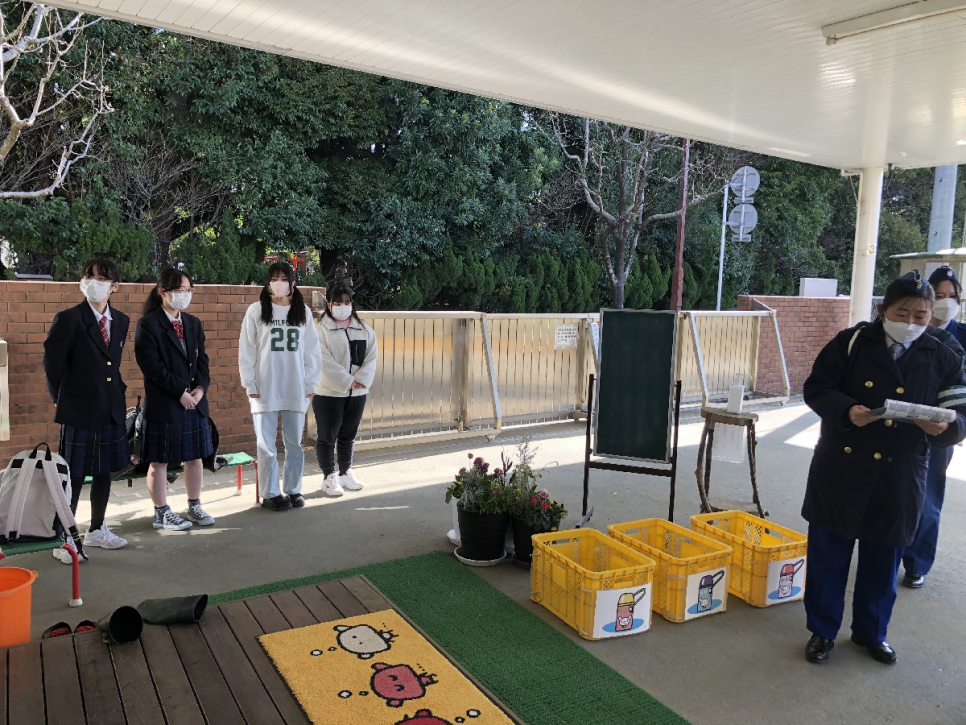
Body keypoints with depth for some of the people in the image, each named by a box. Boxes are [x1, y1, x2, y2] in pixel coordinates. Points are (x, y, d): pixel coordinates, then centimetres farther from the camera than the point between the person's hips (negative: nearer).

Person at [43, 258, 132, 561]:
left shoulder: (121, 321, 8)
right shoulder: (68, 319, -9)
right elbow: (52, 364, -4)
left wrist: (118, 391, 11)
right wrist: (62, 399, 1)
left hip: (112, 411, 5)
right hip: (79, 411, -5)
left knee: (104, 472, 14)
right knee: (73, 476, 0)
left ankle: (96, 530, 29)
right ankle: (65, 540, 11)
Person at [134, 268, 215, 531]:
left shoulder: (193, 323, 12)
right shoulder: (148, 324, -7)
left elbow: (202, 359, 11)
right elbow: (152, 365, -13)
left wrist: (200, 387, -5)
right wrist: (180, 393, -15)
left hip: (195, 401, 6)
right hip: (163, 404, -6)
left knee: (195, 456, 11)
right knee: (159, 461, 3)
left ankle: (195, 507, 23)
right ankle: (162, 513, 15)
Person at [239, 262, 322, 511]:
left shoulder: (304, 312, 6)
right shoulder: (256, 311, 0)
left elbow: (312, 351, 7)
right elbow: (246, 350, 0)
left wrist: (311, 383, 3)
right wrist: (249, 384, -5)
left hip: (296, 389, 2)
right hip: (265, 390, -2)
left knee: (294, 443, 9)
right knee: (267, 445, 3)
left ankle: (293, 489, 22)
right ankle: (270, 493, 14)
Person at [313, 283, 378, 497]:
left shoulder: (364, 329, 8)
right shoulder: (321, 329, -8)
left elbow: (372, 356, 1)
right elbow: (324, 361, -16)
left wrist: (361, 380, -13)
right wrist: (346, 382, -19)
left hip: (357, 393, 5)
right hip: (329, 393, -5)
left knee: (348, 436, 16)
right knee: (327, 437, 3)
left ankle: (346, 473, 28)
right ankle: (330, 477, 12)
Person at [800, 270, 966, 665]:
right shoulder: (851, 342, -3)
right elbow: (817, 388, -5)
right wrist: (847, 410, -24)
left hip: (899, 479, 2)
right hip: (840, 471, -1)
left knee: (882, 560, 14)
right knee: (827, 554, 7)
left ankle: (871, 631, 36)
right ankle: (822, 630, 25)